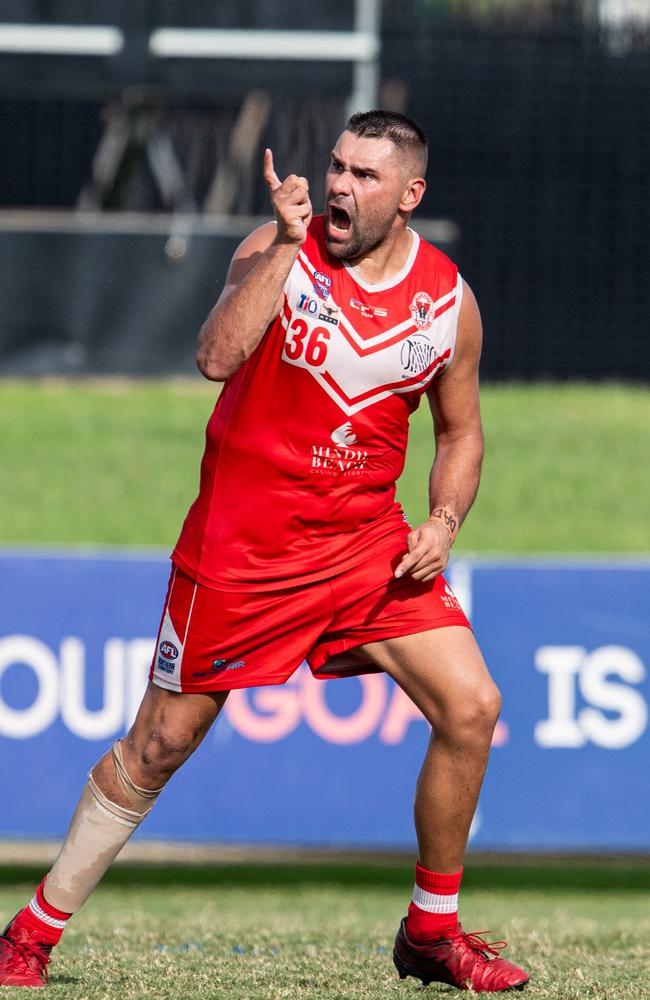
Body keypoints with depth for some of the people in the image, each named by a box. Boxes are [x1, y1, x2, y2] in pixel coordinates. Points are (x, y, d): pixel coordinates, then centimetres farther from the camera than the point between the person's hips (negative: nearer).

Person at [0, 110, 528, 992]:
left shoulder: (449, 298, 0)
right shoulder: (279, 249, -10)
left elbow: (460, 431, 14)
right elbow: (217, 357, -26)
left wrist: (444, 521, -4)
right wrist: (287, 244, -31)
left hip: (369, 541, 3)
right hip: (243, 543, -3)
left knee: (471, 706, -9)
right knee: (161, 744, 1)